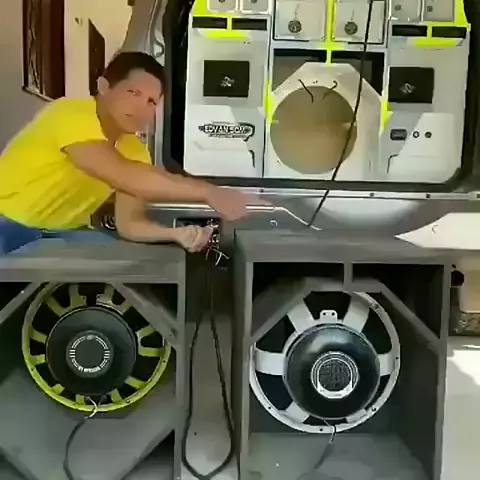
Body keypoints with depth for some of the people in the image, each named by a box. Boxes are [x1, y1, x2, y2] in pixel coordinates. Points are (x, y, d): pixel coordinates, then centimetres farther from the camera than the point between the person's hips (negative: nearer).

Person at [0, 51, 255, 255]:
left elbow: (129, 223, -12)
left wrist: (178, 234, -32)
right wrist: (208, 193, -44)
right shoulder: (71, 115, -27)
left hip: (59, 234, 6)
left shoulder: (135, 152, -5)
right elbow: (124, 177, -42)